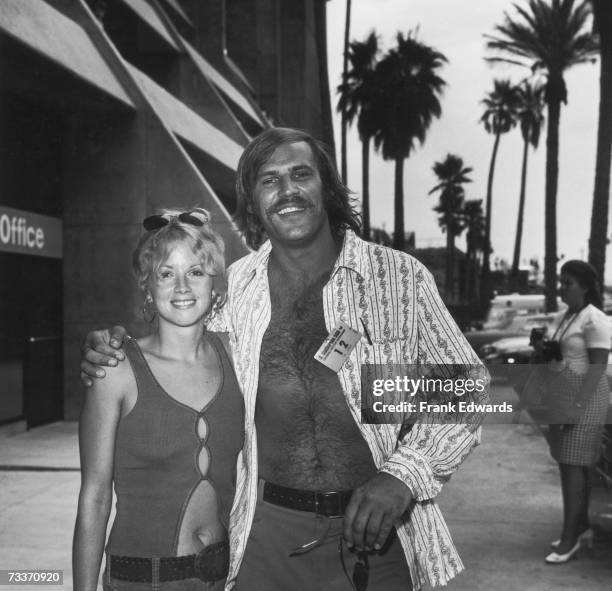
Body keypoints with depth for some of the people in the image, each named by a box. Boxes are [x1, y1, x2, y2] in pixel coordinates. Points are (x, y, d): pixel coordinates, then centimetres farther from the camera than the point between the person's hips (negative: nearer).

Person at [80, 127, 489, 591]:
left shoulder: (400, 277, -6)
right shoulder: (231, 288, 0)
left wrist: (404, 475, -15)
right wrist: (111, 355, -5)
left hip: (375, 535, -1)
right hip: (267, 532, 2)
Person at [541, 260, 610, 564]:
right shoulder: (569, 316, 13)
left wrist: (578, 405, -23)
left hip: (585, 397, -9)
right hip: (564, 396, 9)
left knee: (572, 464, -7)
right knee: (572, 463, 12)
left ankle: (569, 537, -1)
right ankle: (583, 528, 23)